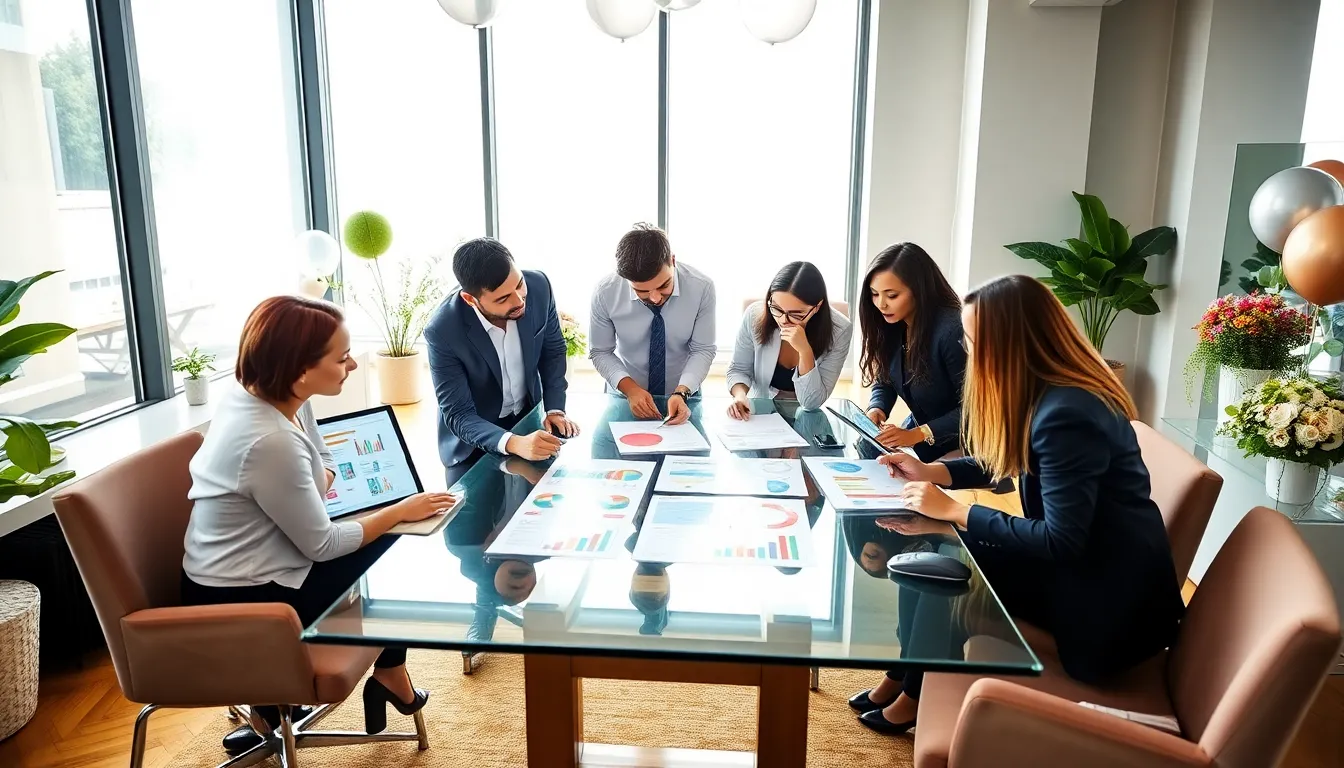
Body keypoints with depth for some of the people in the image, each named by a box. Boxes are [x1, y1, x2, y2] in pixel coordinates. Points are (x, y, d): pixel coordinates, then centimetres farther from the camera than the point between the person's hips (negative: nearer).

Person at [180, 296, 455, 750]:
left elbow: (321, 458, 15)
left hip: (247, 576, 8)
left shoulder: (271, 398, -4)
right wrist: (399, 512, -9)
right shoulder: (270, 440, -31)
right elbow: (321, 545, -20)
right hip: (239, 604, -8)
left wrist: (320, 484, -7)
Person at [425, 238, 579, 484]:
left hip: (528, 418, 3)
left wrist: (555, 409, -12)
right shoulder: (443, 331, -31)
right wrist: (513, 443, -43)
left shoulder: (538, 286, -22)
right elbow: (458, 415, -27)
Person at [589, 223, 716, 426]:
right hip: (625, 394, -2)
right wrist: (630, 389, -20)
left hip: (684, 395, 2)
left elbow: (703, 350, -10)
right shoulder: (605, 294, -18)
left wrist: (681, 393, -25)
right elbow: (600, 352, -6)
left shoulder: (702, 287, -19)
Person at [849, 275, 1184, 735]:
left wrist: (955, 511, -23)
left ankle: (916, 696, 13)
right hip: (1085, 563, 9)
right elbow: (1007, 461, 15)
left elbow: (1060, 541, -28)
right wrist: (932, 471, 3)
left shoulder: (1066, 414, -29)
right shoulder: (1050, 391, 0)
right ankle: (903, 676, 15)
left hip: (1109, 597, -9)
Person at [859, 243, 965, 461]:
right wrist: (877, 410, -13)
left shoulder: (951, 331, -27)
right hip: (917, 430, 7)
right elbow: (884, 382, 8)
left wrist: (917, 435, -29)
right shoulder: (891, 325, -4)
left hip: (956, 445, -7)